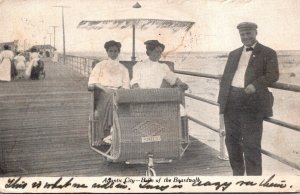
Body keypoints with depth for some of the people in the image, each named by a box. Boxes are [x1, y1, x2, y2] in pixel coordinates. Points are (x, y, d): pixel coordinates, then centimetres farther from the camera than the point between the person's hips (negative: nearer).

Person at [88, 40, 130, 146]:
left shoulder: (123, 69, 25)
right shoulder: (100, 65, 18)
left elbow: (126, 85, 14)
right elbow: (92, 82, 7)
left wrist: (120, 90, -9)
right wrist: (104, 88, -10)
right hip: (102, 93, -2)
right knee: (110, 99, -37)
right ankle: (104, 135, -40)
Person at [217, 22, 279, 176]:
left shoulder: (268, 53, 3)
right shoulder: (234, 54, 20)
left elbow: (273, 75, -8)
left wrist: (255, 85, -24)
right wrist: (222, 100, 8)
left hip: (252, 103, -6)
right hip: (231, 102, 6)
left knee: (251, 144, -4)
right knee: (232, 140, 13)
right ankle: (237, 173, 29)